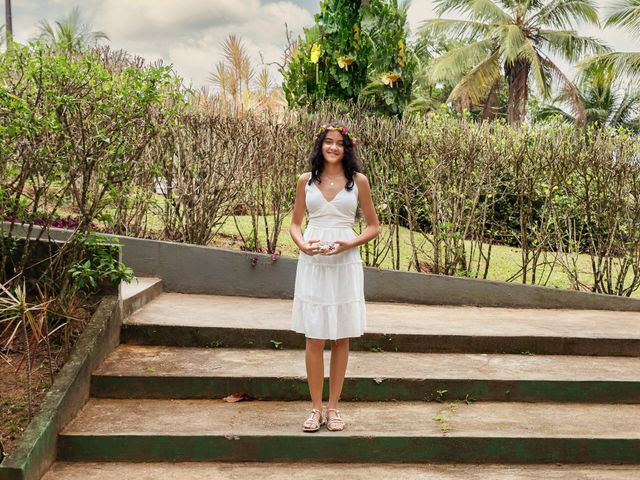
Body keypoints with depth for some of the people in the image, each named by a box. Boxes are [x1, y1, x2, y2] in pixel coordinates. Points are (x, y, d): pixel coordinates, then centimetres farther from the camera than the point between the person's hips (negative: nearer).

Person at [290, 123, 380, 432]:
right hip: (312, 264, 1)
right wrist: (302, 244, -10)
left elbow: (374, 226, 6)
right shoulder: (306, 181, 5)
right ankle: (316, 408, 14)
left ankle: (333, 407, 19)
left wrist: (349, 244, -12)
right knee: (314, 339, 2)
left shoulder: (358, 181, 1)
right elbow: (295, 223, 11)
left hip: (345, 265, 0)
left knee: (341, 338, 6)